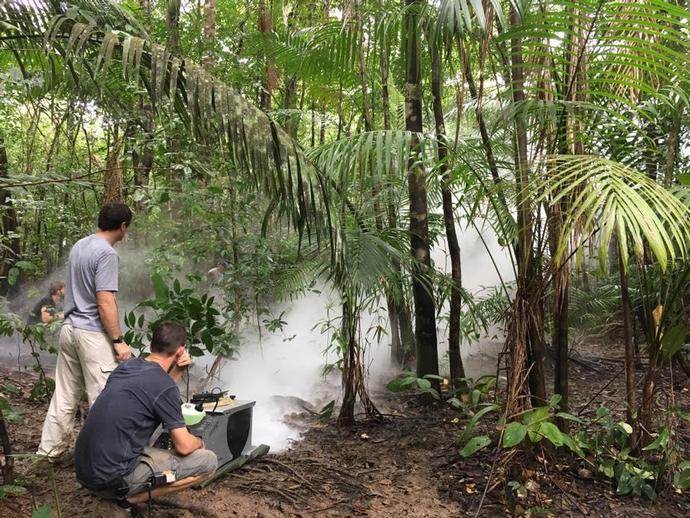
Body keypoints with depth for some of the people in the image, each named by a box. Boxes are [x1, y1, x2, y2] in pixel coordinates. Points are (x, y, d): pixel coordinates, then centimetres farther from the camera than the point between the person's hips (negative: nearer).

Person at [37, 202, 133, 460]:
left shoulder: (79, 246, 11)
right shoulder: (106, 253, -17)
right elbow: (105, 303, -21)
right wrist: (118, 341, -16)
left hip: (69, 329, 9)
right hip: (93, 334, -9)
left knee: (65, 395, 16)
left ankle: (51, 447, 25)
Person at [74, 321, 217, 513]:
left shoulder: (126, 366, 9)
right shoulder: (164, 385, -14)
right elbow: (183, 446, -10)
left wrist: (178, 371, 15)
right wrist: (199, 442, 13)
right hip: (113, 478, -8)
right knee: (208, 461, -4)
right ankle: (129, 499, -3)